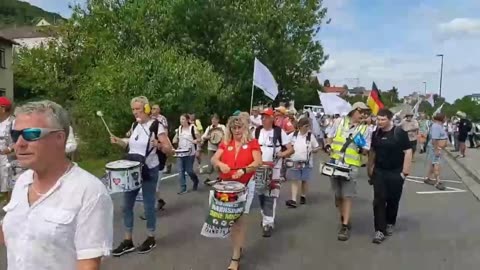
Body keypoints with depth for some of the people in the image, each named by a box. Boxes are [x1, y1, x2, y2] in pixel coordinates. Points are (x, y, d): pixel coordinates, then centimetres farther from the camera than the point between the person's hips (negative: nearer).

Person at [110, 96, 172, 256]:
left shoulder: (156, 126, -12)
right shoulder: (134, 126, 7)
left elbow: (169, 150, -13)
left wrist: (158, 145, -32)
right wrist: (119, 141, 3)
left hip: (149, 170, -6)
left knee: (148, 205, 4)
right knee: (127, 205, 8)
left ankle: (151, 239, 23)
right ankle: (128, 241, 20)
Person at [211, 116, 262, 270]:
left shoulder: (252, 143, -3)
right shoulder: (225, 143, 5)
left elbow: (258, 162, -14)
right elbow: (213, 159, -3)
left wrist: (243, 170, -31)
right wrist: (220, 164, -26)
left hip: (245, 185, -3)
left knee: (239, 218, -3)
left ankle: (235, 256, 5)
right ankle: (238, 249, 30)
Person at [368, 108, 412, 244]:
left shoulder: (400, 132, -11)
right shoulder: (376, 133, 3)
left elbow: (408, 152, -11)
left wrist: (405, 172, -13)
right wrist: (370, 169, 12)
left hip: (395, 173, -3)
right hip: (379, 172, 3)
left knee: (393, 200, 10)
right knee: (379, 200, -3)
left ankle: (390, 223, 32)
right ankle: (380, 230, 0)